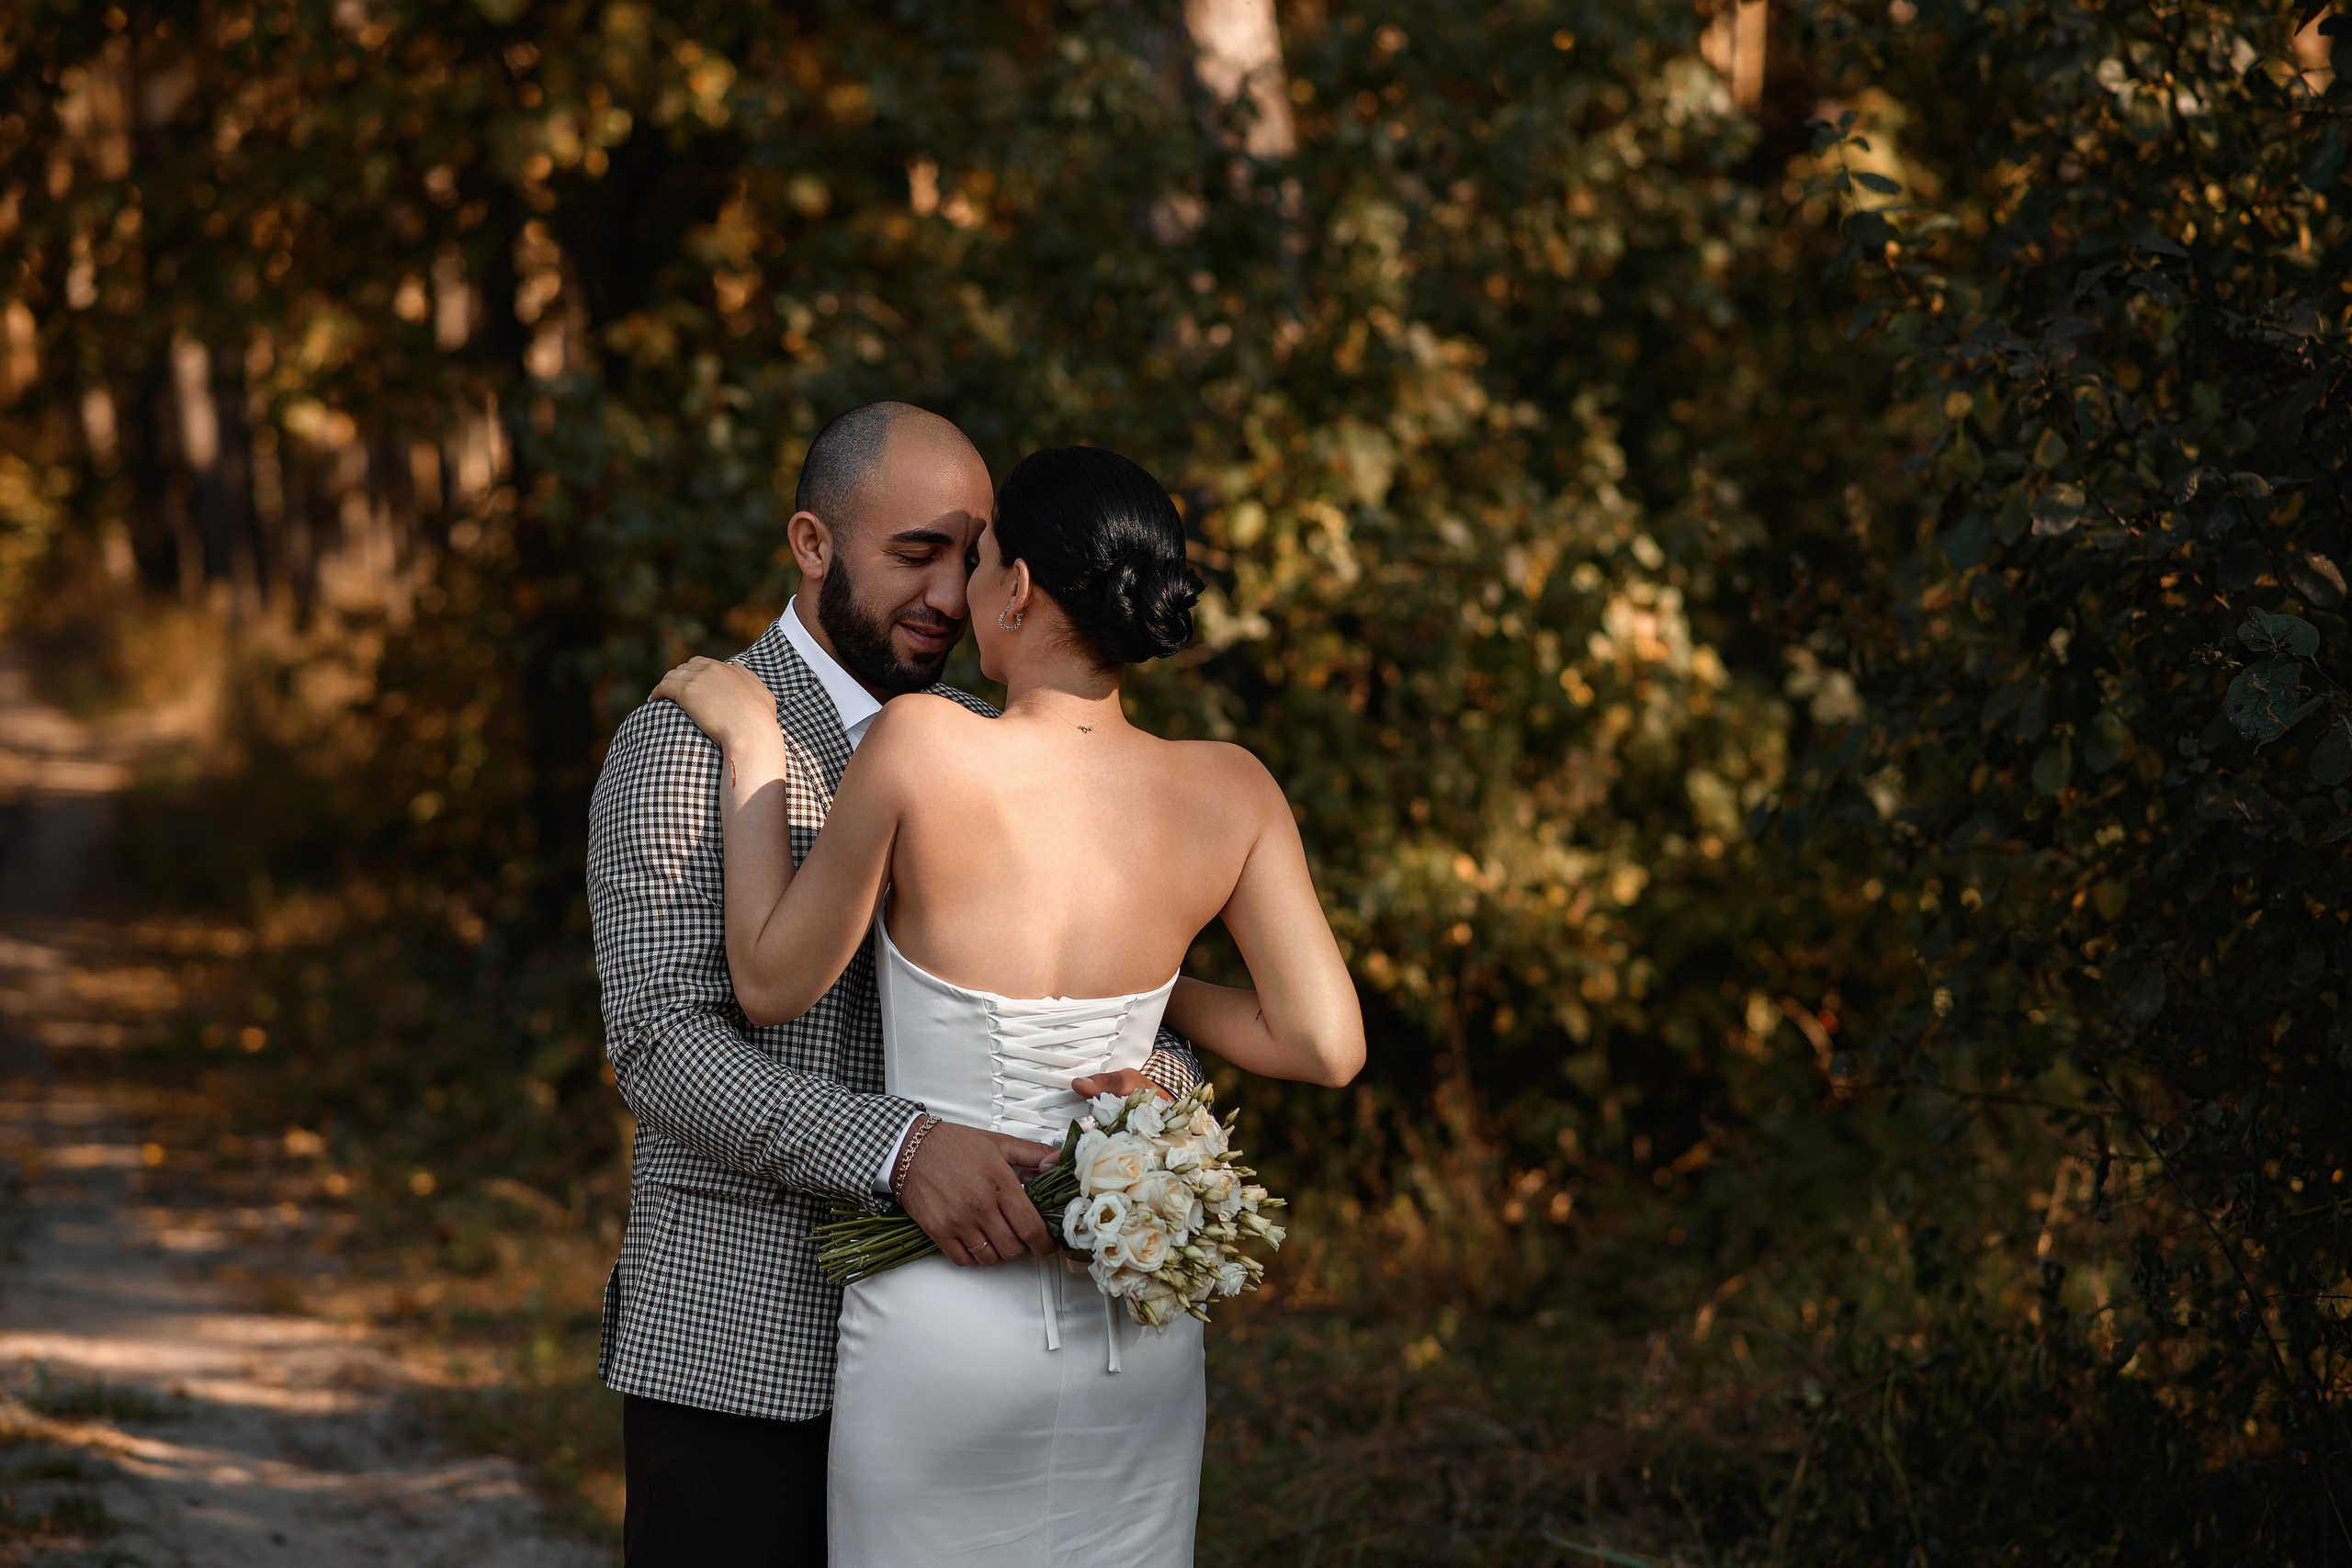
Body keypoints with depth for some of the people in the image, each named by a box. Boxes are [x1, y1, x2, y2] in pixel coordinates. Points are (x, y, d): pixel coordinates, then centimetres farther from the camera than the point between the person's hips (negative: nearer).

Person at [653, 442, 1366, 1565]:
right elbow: (1326, 1044, -6)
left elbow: (773, 985, -9)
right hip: (1137, 1328, 3)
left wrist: (753, 745, 0)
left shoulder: (921, 746, -19)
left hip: (946, 1334, -3)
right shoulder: (1228, 793, -8)